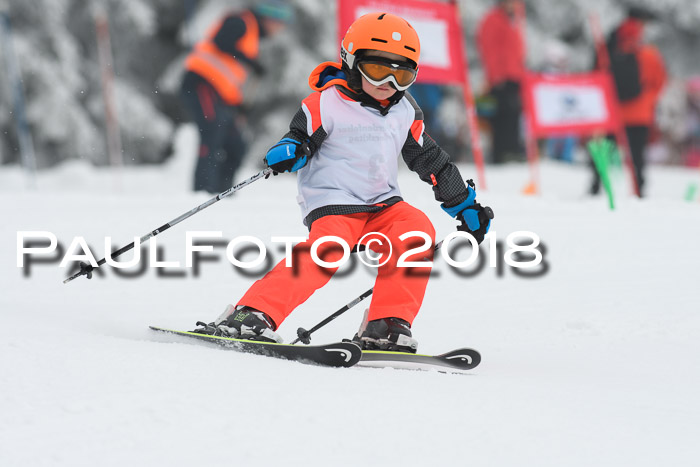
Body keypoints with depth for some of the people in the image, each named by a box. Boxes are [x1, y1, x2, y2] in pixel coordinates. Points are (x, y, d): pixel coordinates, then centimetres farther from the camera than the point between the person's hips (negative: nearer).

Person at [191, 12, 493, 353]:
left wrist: (464, 205, 23)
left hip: (382, 203, 5)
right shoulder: (327, 103, -4)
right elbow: (301, 137, -5)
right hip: (333, 202, -5)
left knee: (417, 230, -22)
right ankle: (254, 315, -30)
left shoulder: (405, 113, 12)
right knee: (328, 248, -32)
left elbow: (431, 161, 20)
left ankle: (384, 327, -18)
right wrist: (288, 151, -31)